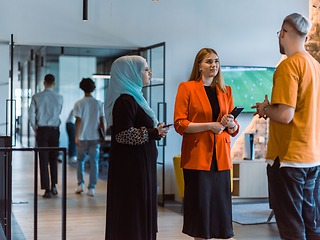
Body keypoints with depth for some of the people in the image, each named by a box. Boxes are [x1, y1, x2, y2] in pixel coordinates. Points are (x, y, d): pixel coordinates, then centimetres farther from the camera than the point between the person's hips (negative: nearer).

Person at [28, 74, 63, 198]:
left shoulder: (36, 97, -5)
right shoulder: (59, 98, -3)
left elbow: (31, 115, -3)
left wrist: (35, 129, 9)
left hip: (42, 130, -1)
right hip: (55, 130, 1)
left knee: (43, 160, 2)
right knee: (53, 159, 16)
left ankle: (47, 190, 0)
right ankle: (53, 186, 16)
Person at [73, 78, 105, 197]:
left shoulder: (79, 103, -4)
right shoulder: (98, 103, 3)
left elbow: (78, 121, -10)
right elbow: (102, 121, 3)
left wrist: (76, 136, -8)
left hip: (82, 137, -1)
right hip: (95, 137, 1)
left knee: (80, 160, 17)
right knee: (94, 162, 4)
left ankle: (80, 184, 10)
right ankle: (91, 188, 2)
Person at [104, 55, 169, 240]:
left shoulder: (134, 97, 18)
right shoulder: (125, 100, -16)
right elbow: (124, 135, -23)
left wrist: (155, 131, 15)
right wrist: (154, 133, -19)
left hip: (140, 164, 11)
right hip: (132, 167, -11)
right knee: (132, 213, -5)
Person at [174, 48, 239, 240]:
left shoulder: (226, 90, 15)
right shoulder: (187, 88, 1)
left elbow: (235, 130, 17)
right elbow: (179, 124, -6)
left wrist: (230, 124, -7)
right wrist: (209, 126, -15)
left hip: (220, 157, 4)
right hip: (197, 156, -4)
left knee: (220, 202, 3)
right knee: (200, 204, -3)